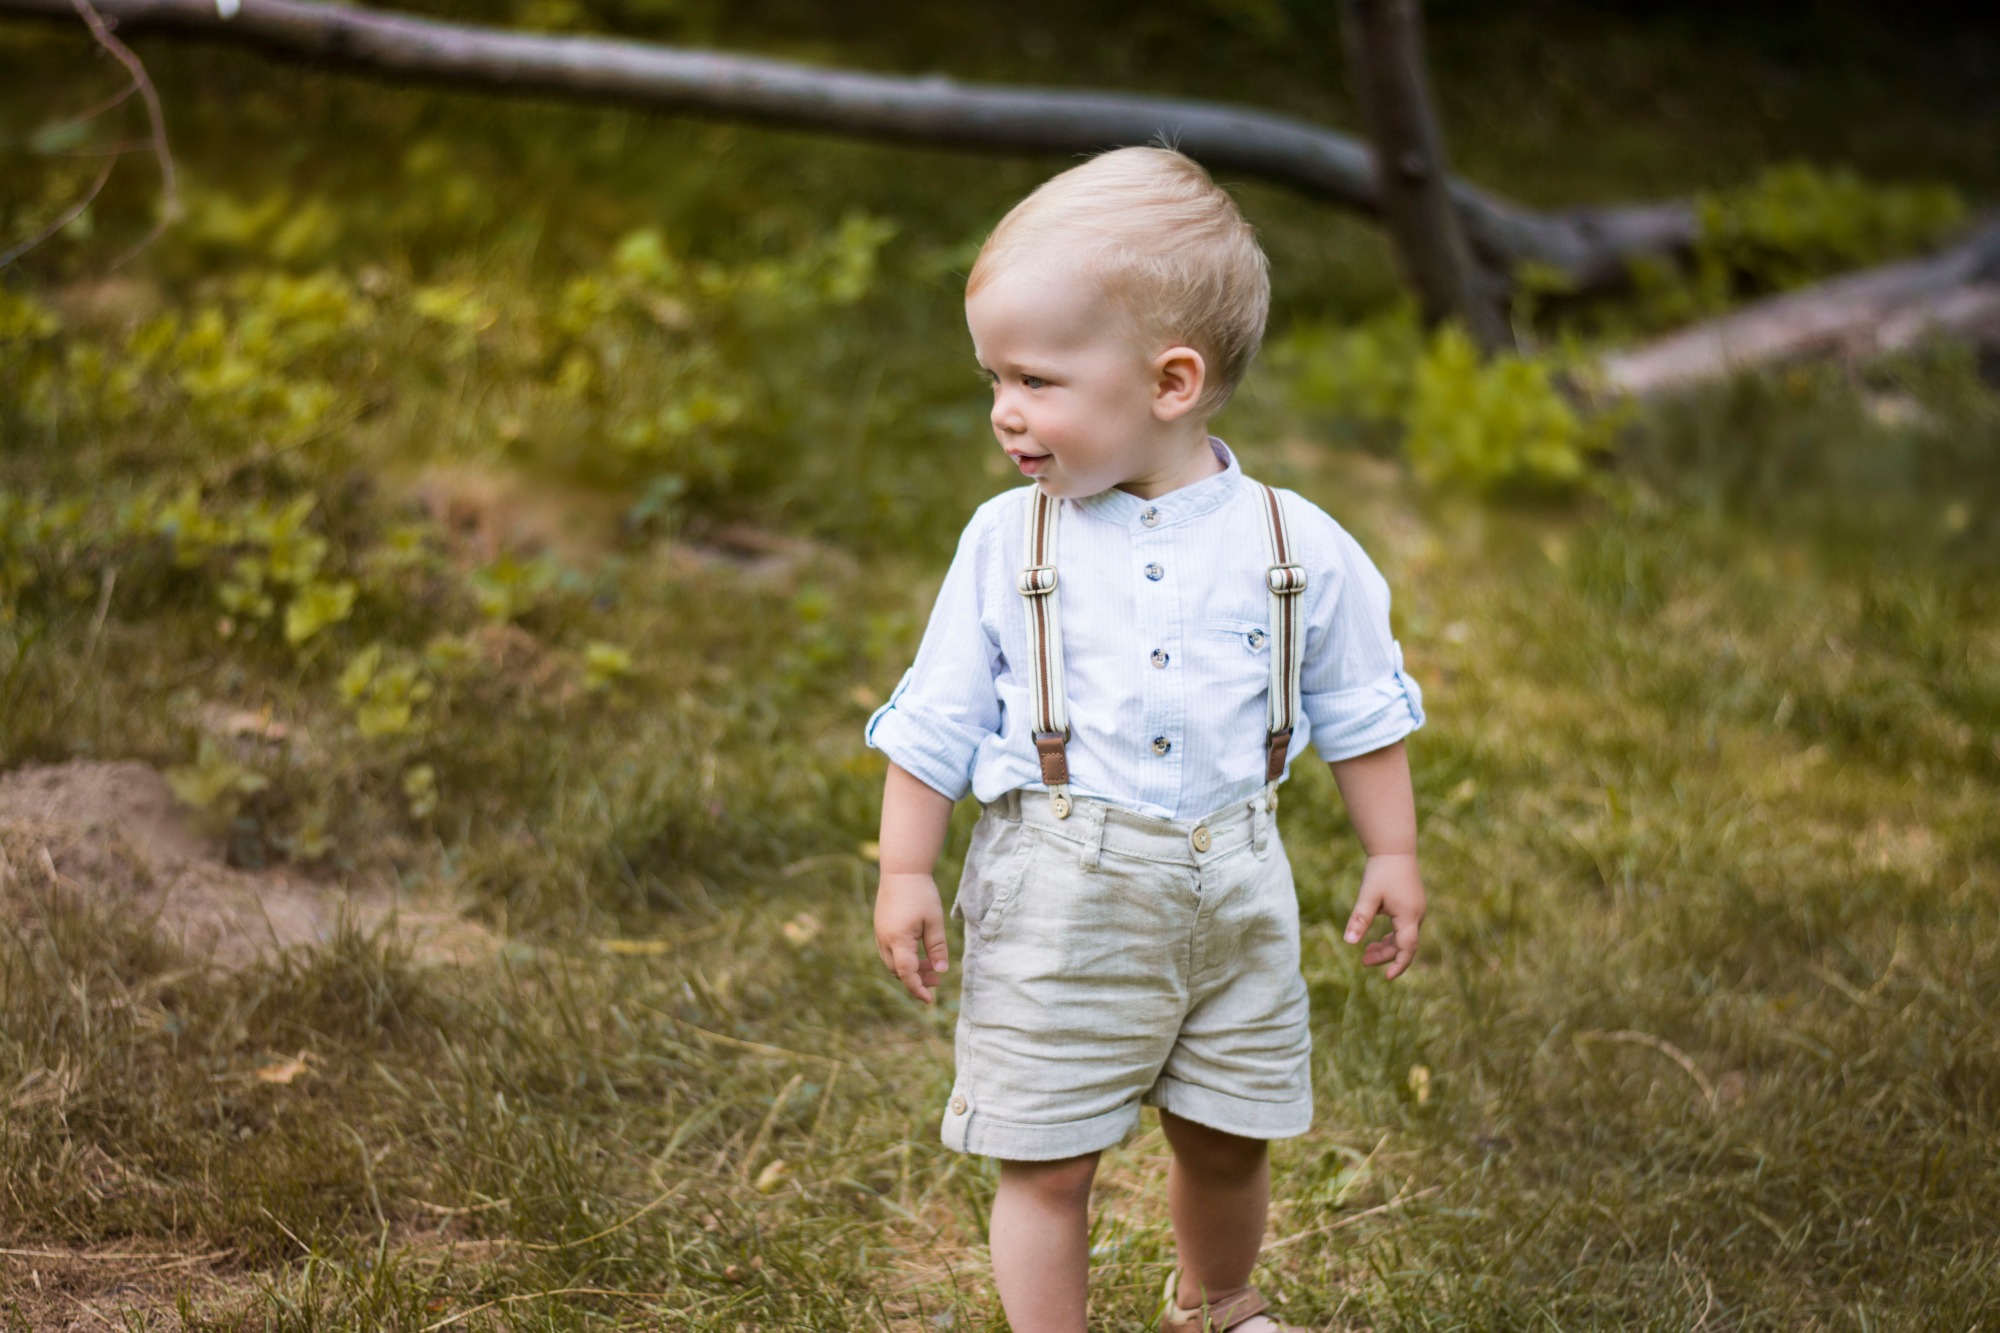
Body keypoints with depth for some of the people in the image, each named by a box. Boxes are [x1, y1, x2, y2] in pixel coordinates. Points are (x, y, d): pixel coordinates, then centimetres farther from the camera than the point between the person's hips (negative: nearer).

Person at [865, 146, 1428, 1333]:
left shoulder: (1296, 545, -5)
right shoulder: (1008, 544, -6)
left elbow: (1362, 709, 7)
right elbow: (937, 719, -1)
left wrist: (1393, 855, 9)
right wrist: (906, 874, -4)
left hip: (1233, 890, 2)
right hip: (1062, 898, -2)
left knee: (1229, 1137, 18)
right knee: (1048, 1162, 1)